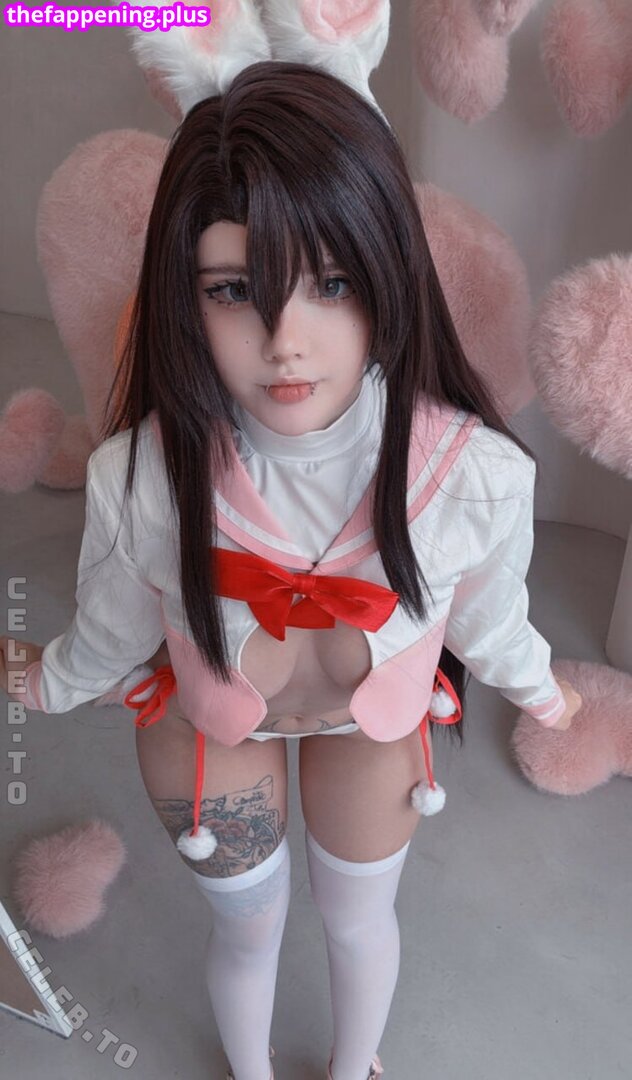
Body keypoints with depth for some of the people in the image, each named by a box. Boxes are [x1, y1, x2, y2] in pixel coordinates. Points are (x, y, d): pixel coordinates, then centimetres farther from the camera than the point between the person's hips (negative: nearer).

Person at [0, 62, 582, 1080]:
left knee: (358, 920, 27)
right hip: (207, 712, 0)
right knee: (247, 928, 26)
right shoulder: (138, 479, -35)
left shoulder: (477, 475, -35)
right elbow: (112, 636, -12)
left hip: (379, 715, 1)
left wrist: (537, 690, 8)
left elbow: (486, 621, -11)